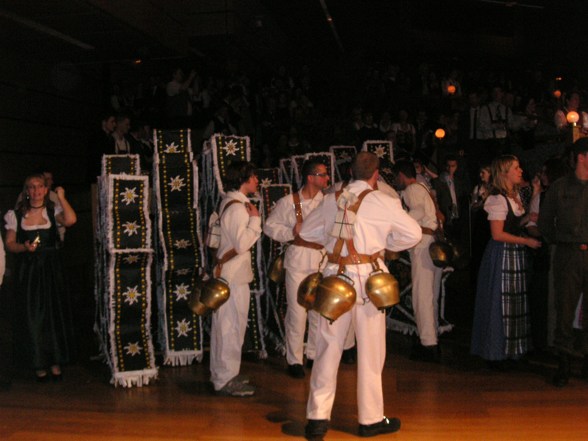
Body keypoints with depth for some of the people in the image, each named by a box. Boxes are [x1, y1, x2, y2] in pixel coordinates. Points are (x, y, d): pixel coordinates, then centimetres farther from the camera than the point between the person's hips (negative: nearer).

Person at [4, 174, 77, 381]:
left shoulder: (53, 211, 2)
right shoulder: (16, 215, 4)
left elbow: (70, 220, -19)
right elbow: (9, 243, 5)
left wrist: (61, 197, -12)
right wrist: (24, 247, -15)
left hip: (50, 267, 0)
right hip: (27, 269, 0)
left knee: (55, 312, 1)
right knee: (33, 316, 3)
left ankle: (56, 362, 14)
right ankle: (39, 364, 15)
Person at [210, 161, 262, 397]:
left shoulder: (228, 202, 13)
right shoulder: (238, 207, -18)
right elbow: (242, 243, -23)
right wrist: (255, 219, -15)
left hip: (224, 271, 11)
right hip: (234, 275, -11)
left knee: (223, 324, 17)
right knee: (232, 326, -3)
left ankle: (220, 374, 28)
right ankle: (226, 380, 4)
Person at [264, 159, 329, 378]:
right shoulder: (289, 202, -5)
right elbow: (269, 226, 1)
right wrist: (292, 232, -12)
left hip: (322, 260, 4)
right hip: (298, 260, -3)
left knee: (320, 310, 12)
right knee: (297, 312, -1)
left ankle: (315, 353, 30)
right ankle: (294, 359, 14)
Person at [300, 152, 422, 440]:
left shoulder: (331, 200, 6)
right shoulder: (384, 202, -3)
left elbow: (306, 231, 16)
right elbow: (413, 234, 4)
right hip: (368, 277, -3)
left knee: (328, 347, 10)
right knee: (370, 350, 9)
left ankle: (317, 418, 14)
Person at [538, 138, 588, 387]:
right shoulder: (559, 188, 4)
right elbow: (545, 222, 11)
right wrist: (561, 243, 5)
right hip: (567, 257, -1)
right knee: (564, 310, 3)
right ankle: (563, 364, 14)